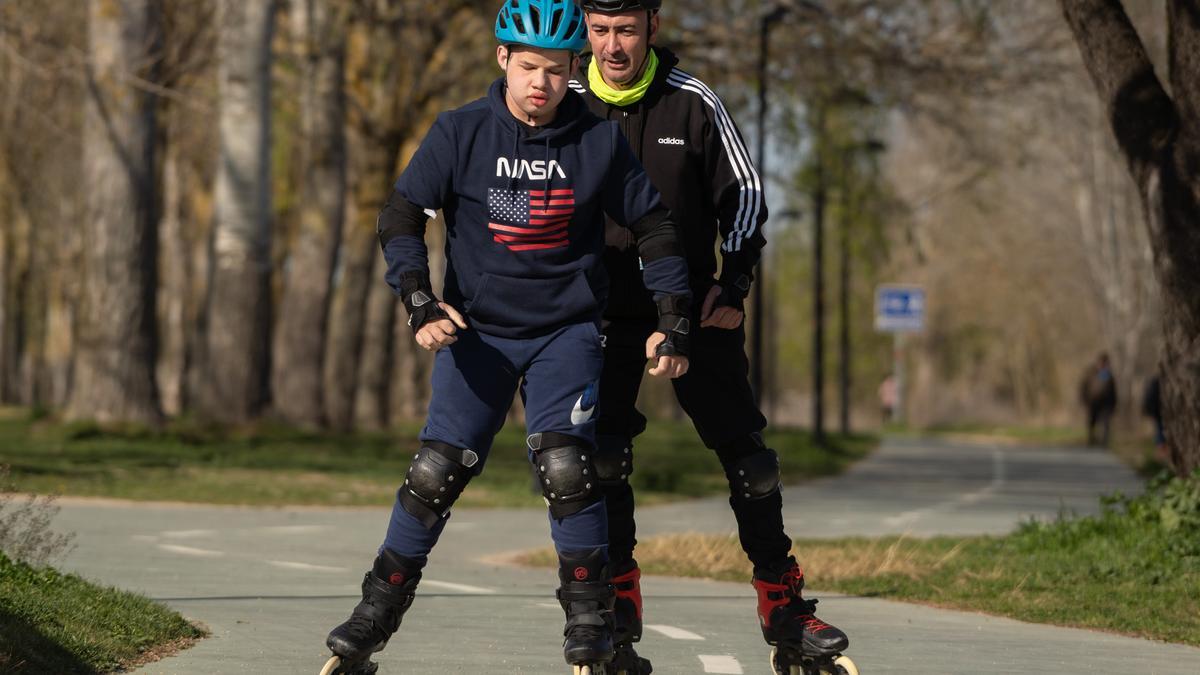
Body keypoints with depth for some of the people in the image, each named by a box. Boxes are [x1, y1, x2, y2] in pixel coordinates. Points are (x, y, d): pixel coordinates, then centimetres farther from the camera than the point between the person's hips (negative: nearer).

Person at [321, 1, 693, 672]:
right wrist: (421, 303, -16)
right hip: (477, 330, 0)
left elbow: (655, 228, 5)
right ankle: (378, 612, 9)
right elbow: (402, 215, -3)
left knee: (565, 466, -17)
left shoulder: (601, 141, -3)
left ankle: (592, 621, -3)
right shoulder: (461, 132, -5)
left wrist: (673, 325, 0)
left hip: (566, 332, 0)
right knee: (437, 471, -5)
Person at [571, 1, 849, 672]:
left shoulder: (694, 103, -5)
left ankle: (782, 605, 13)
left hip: (696, 308, 0)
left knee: (748, 456, 1)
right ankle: (618, 616, -3)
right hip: (605, 312, 0)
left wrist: (733, 285, -5)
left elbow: (744, 193, 4)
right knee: (601, 459, -13)